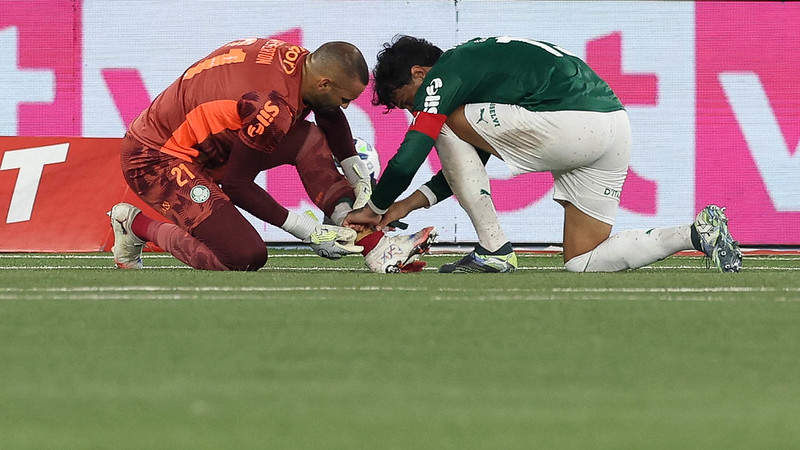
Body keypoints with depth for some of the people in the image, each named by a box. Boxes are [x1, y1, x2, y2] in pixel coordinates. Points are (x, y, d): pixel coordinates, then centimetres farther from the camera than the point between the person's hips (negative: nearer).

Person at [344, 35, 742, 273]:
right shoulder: (470, 63, 29)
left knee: (449, 126, 5)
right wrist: (416, 201, 26)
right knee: (582, 266, 12)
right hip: (614, 124, 9)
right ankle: (698, 232, 1)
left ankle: (494, 252, 4)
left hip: (569, 123, -9)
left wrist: (375, 208, 11)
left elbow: (407, 160, -6)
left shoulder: (442, 77, 1)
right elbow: (470, 165, 34)